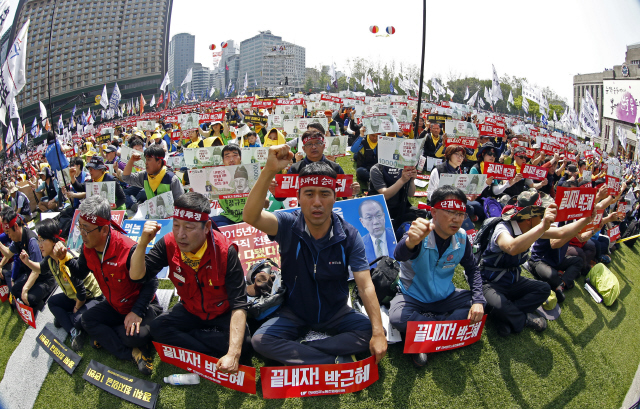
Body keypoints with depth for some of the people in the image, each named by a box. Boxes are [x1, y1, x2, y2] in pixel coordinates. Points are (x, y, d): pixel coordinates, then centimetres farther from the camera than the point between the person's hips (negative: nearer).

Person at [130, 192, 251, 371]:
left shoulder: (225, 251, -29)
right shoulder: (169, 244, -17)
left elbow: (239, 305, -31)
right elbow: (136, 275, -15)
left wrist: (233, 354, -40)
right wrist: (143, 243, -34)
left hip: (223, 314, -3)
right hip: (190, 311, 3)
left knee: (242, 342, -29)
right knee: (157, 328, -22)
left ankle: (181, 339, -10)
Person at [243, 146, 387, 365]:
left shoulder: (349, 236, -14)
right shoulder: (288, 225, -17)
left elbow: (366, 286, -18)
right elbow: (251, 217, -37)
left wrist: (378, 333, -28)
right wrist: (270, 170, -50)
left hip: (335, 312, 1)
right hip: (294, 312, -1)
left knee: (372, 332, -22)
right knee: (260, 340, -26)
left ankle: (296, 352, -15)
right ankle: (336, 362, -21)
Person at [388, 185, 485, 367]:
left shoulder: (461, 237, -9)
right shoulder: (421, 235, -25)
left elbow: (472, 269, 4)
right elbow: (399, 255, -47)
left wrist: (478, 300, -13)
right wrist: (410, 242, -72)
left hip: (445, 297, 5)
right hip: (413, 297, -5)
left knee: (481, 307, -14)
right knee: (397, 318, -33)